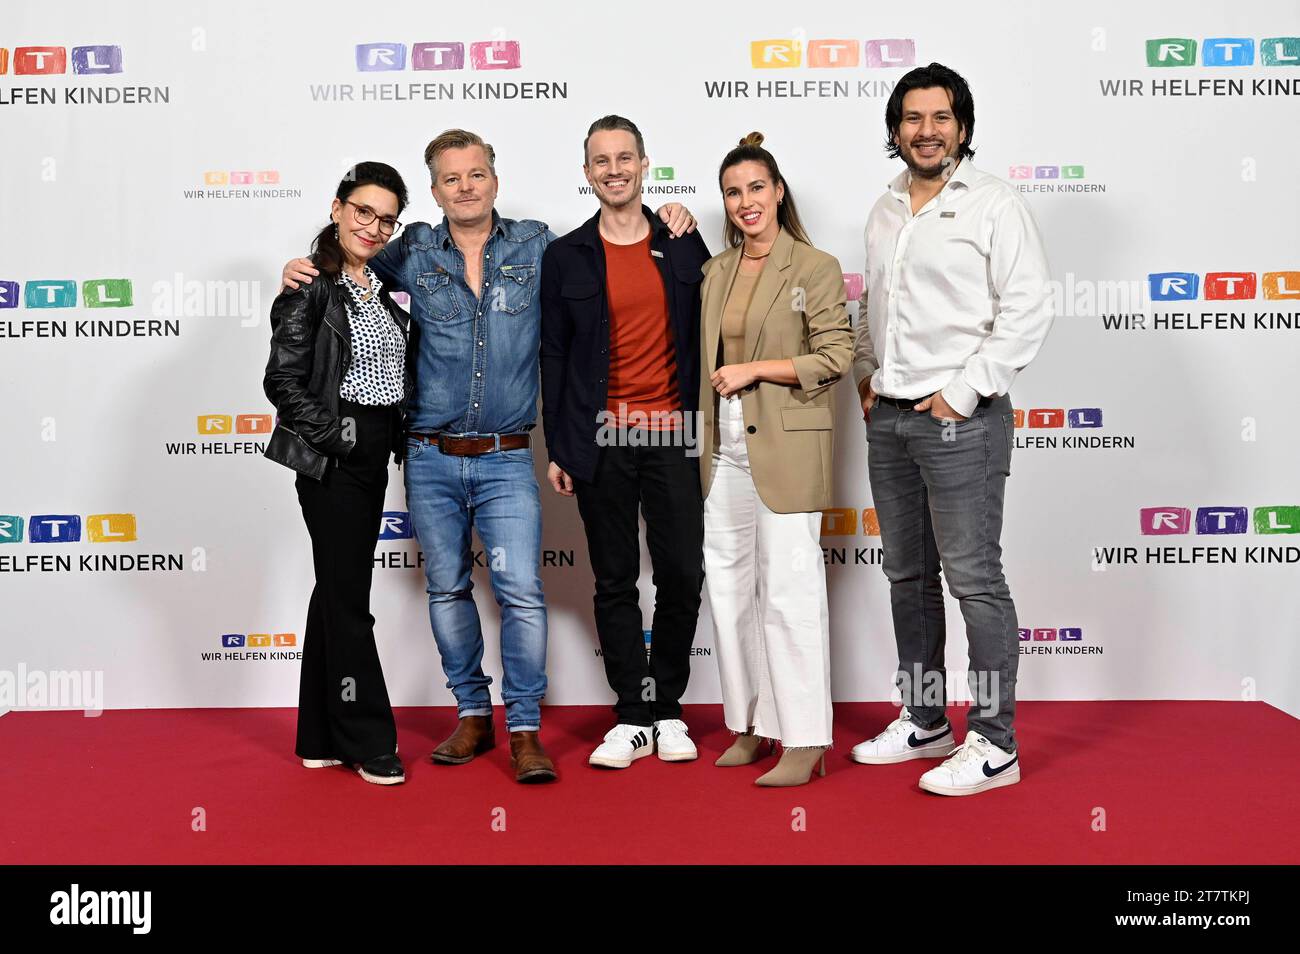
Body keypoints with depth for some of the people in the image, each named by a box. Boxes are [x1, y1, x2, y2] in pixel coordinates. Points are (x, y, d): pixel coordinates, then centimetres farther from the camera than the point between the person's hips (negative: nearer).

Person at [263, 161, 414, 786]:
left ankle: (321, 739, 22)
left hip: (373, 453, 8)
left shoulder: (379, 285, 13)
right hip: (331, 458, -8)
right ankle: (368, 742, 7)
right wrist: (336, 437, -14)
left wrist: (394, 441, 11)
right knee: (348, 597, -2)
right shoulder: (311, 286, -9)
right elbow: (284, 381, -14)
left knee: (336, 590, 12)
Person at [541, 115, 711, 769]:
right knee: (615, 581, 6)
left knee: (682, 577, 1)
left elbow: (703, 337, 9)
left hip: (674, 436, 1)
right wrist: (557, 448, 2)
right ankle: (633, 718, 16)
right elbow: (553, 356, 4)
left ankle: (668, 708, 19)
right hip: (600, 440, 0)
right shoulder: (566, 257, 5)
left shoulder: (685, 247, 7)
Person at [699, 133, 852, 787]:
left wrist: (755, 369, -12)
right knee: (729, 589, 9)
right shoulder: (715, 272, 15)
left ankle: (805, 740, 2)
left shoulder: (815, 268, -3)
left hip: (786, 449, -6)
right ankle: (751, 726, 21)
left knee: (789, 590, -6)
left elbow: (836, 356, -8)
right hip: (725, 450, 6)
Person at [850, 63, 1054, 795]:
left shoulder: (992, 203, -5)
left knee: (974, 579, -5)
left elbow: (1028, 309, -12)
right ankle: (924, 721, 27)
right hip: (889, 418, 8)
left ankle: (995, 745, 5)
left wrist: (962, 392, -14)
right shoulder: (885, 212, 16)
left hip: (960, 419, -7)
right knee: (908, 576, 13)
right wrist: (867, 374, 11)